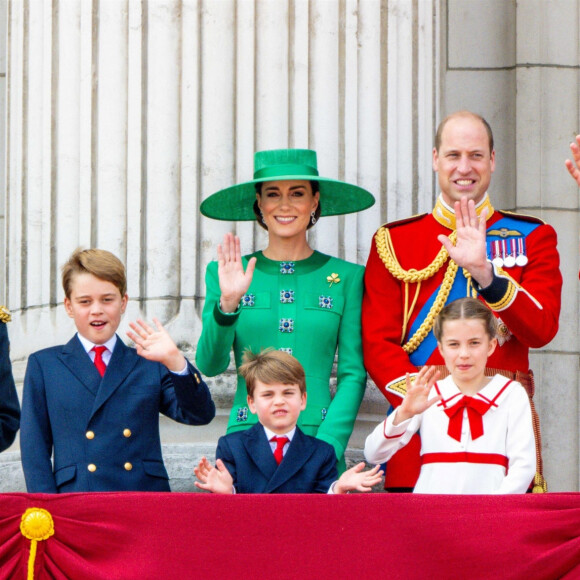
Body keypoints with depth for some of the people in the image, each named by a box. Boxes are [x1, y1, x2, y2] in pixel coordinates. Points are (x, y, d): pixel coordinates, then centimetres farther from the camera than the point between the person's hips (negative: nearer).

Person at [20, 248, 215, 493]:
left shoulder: (149, 366, 16)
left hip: (147, 497, 1)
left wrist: (174, 361, -10)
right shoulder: (43, 365, 15)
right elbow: (34, 448, 9)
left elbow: (200, 415, 4)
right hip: (75, 504, -1)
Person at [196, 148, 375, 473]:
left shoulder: (347, 278, 7)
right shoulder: (226, 275, 8)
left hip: (319, 437, 0)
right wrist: (227, 304, -16)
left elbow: (353, 374, 4)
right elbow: (210, 366, 0)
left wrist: (326, 448, -8)